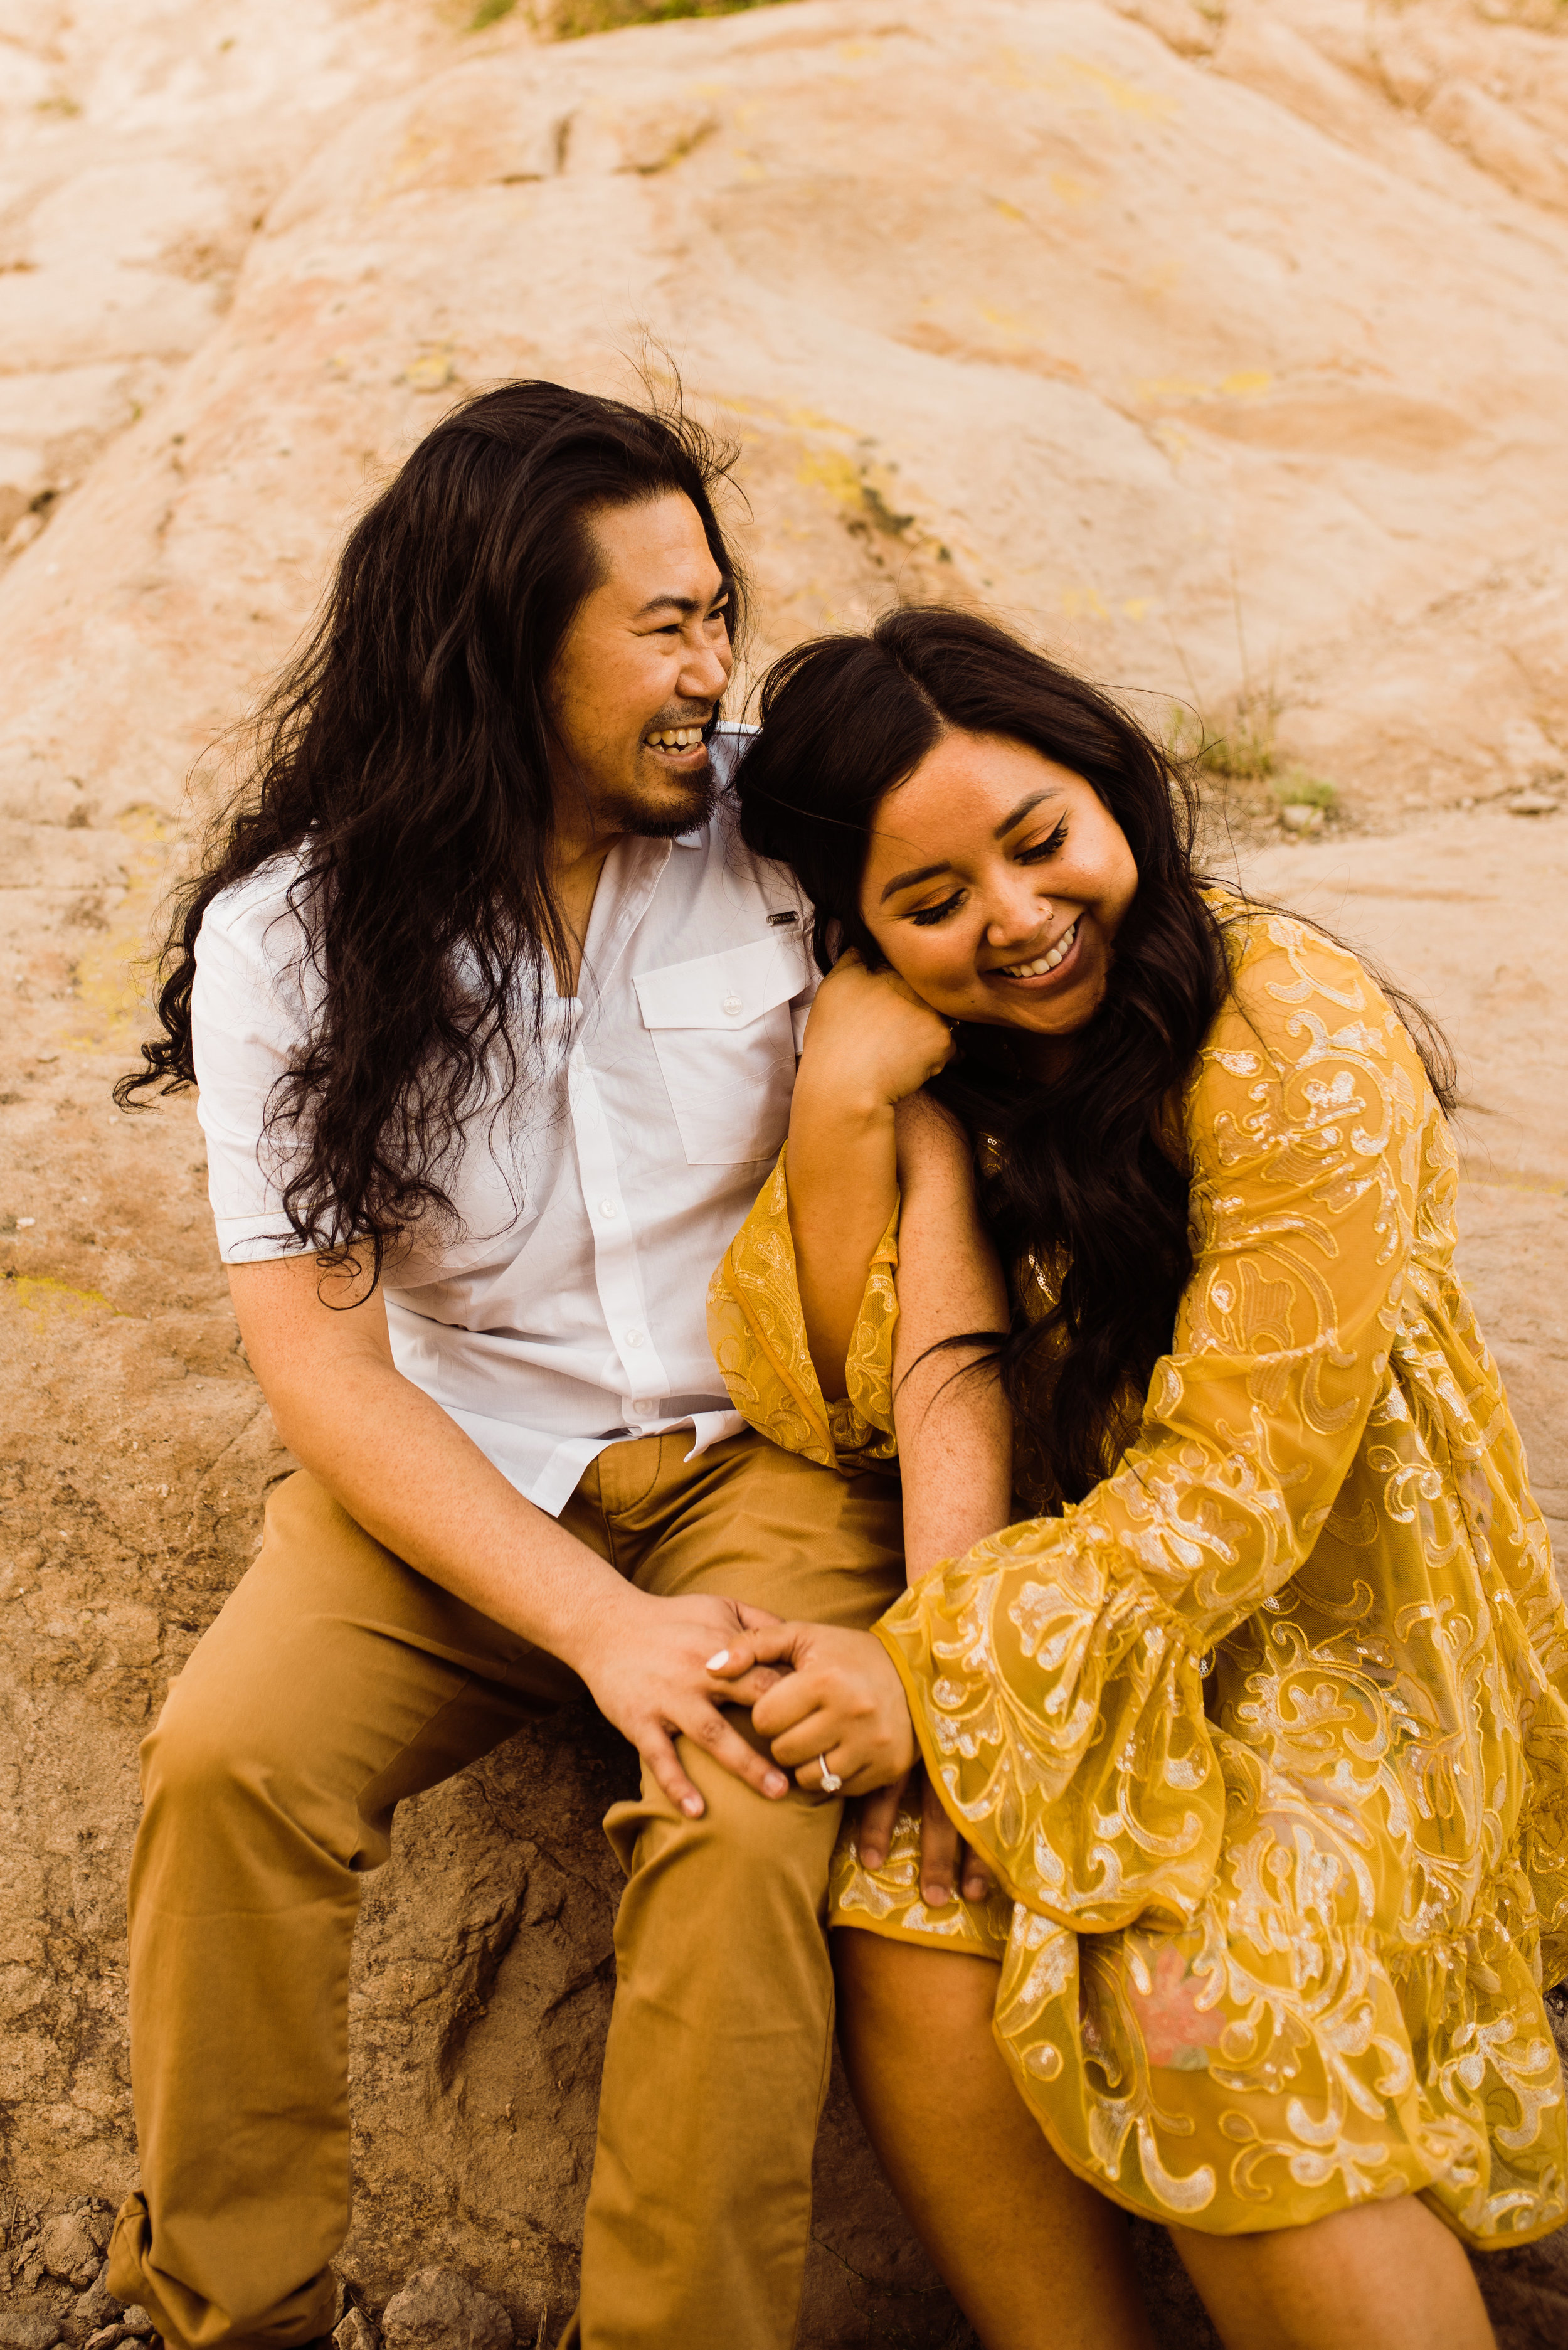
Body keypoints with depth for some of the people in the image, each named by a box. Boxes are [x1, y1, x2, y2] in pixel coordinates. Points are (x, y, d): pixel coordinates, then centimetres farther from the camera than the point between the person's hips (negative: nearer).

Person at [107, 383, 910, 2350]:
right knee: (226, 1759, -24)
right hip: (455, 1467, 1)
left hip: (760, 1450, 0)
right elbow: (320, 1355, -9)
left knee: (743, 1829, -28)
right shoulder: (290, 934, -6)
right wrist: (601, 1622, -22)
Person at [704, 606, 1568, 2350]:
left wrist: (936, 1672, -23)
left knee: (1192, 2003, -28)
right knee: (910, 1938, -23)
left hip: (1331, 1628, -4)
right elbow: (806, 1397, -6)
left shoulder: (1303, 1056, -17)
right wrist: (849, 1106, -20)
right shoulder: (927, 1069, 1)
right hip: (1063, 1597, 4)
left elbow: (1234, 1488, -18)